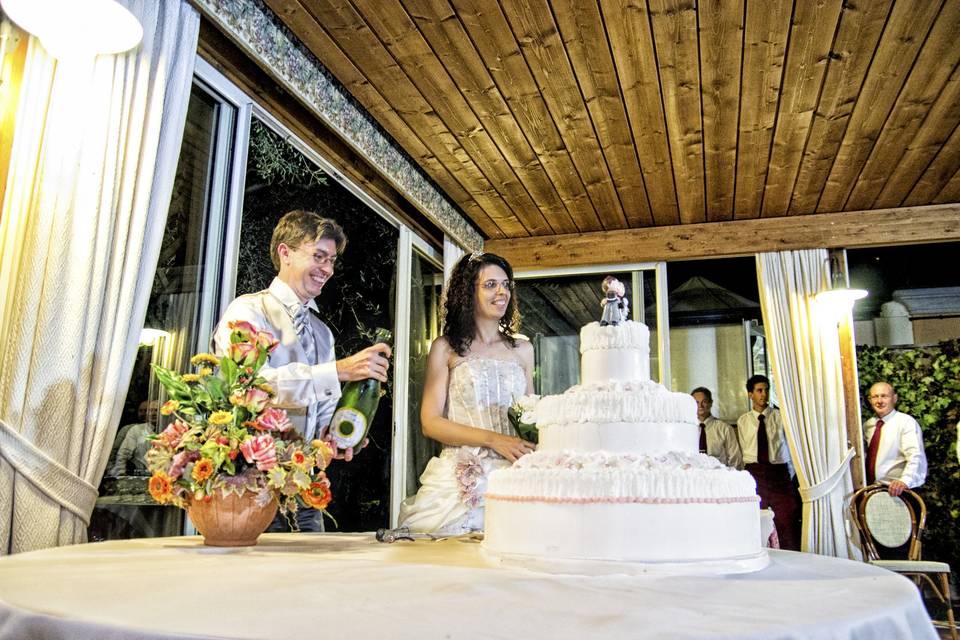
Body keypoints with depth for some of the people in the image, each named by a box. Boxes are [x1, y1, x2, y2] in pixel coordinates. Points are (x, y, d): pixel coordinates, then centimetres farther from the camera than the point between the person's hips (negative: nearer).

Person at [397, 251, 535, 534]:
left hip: (512, 474, 3)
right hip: (461, 477, -3)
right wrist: (493, 439, -13)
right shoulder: (446, 348, 2)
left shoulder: (522, 349, 13)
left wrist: (533, 452, -1)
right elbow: (430, 422, -4)